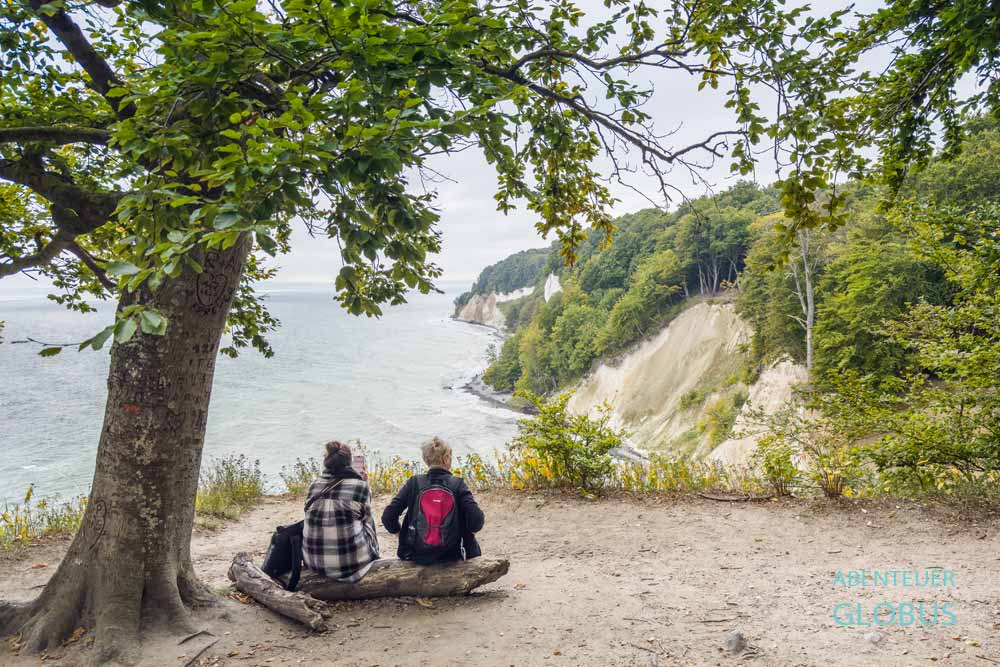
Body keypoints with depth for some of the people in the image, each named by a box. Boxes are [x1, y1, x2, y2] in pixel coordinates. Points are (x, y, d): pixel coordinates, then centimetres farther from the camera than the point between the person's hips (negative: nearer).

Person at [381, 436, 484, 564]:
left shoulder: (414, 483, -6)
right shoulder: (457, 484, -8)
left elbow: (388, 517, -8)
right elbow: (476, 521, -16)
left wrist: (400, 533, 10)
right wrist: (467, 532, 6)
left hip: (417, 555, 1)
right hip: (451, 555, -1)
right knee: (471, 542, 31)